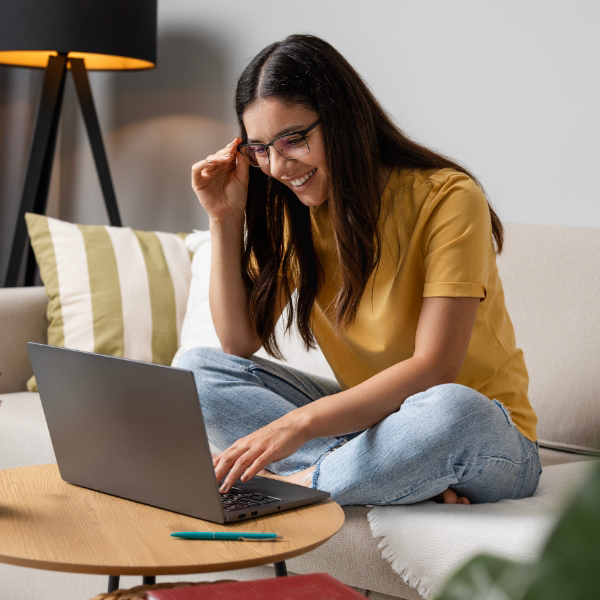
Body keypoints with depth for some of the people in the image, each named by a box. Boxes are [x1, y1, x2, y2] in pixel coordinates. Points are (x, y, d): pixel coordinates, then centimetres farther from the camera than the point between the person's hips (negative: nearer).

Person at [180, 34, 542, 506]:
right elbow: (240, 344, 0)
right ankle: (409, 476, -21)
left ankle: (294, 484, -18)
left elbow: (433, 369, -25)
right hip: (369, 417, 6)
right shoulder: (293, 210, 2)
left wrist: (300, 423, -36)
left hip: (481, 435, -6)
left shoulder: (446, 198, -17)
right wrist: (225, 218, -9)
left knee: (453, 410, -41)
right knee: (197, 369, -9)